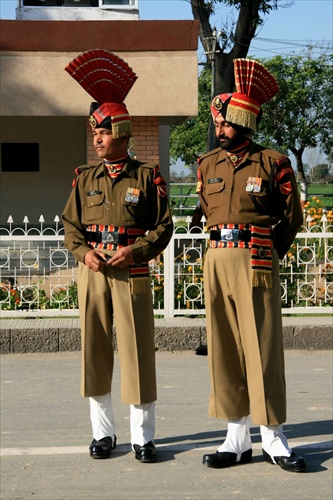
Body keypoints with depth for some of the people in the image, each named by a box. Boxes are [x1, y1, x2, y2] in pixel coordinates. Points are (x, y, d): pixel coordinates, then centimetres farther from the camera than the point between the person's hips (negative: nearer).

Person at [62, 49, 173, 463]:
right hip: (92, 273, 3)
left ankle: (143, 437, 12)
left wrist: (134, 251, -14)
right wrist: (84, 253, -8)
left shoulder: (147, 176, 1)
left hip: (132, 273, -3)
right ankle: (102, 432, 20)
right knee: (94, 352, 6)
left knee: (138, 354, -1)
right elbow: (70, 224, 10)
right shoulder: (85, 178, 11)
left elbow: (163, 227, 0)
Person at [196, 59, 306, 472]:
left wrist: (266, 252, 8)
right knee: (223, 347, 5)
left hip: (256, 263, -5)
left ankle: (273, 438, 8)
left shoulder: (272, 162, -3)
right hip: (216, 261, 5)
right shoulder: (207, 164, 10)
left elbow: (292, 216, 5)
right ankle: (237, 438, 14)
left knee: (262, 347, -3)